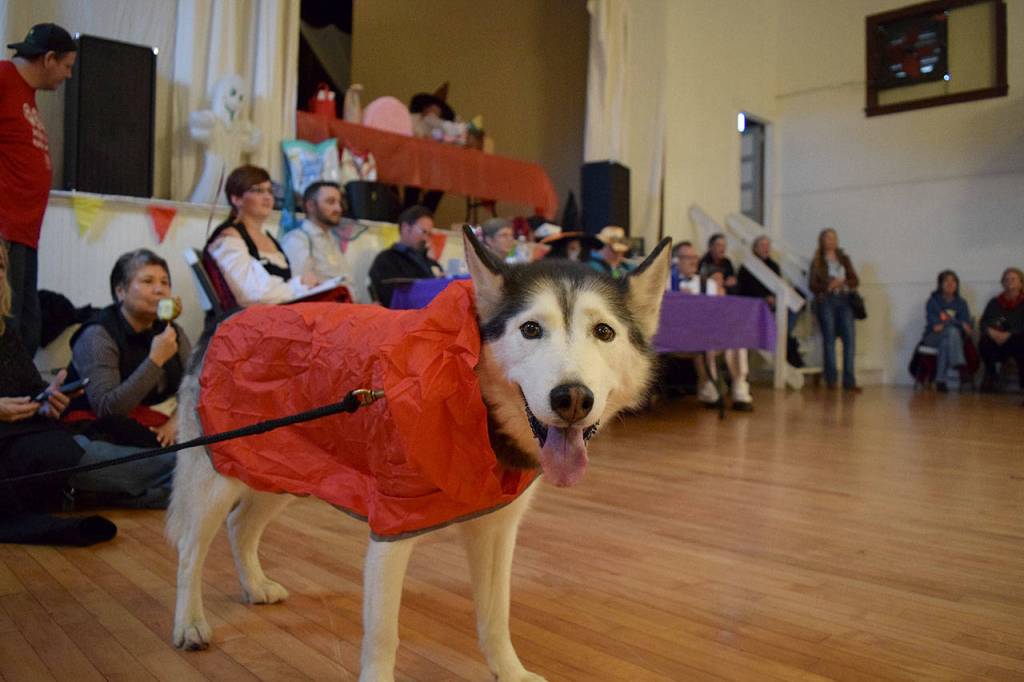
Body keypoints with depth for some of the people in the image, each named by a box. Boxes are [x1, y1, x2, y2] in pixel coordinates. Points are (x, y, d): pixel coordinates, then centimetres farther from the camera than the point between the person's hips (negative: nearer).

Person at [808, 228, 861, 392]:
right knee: (829, 339, -5)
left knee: (849, 338, -9)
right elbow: (813, 285, 3)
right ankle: (831, 380, -1)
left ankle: (849, 380, -9)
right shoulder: (817, 261, 11)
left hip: (845, 300, 2)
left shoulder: (844, 259, 19)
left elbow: (855, 280, 11)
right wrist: (828, 286, -15)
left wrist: (842, 282, -9)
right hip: (826, 301, -2)